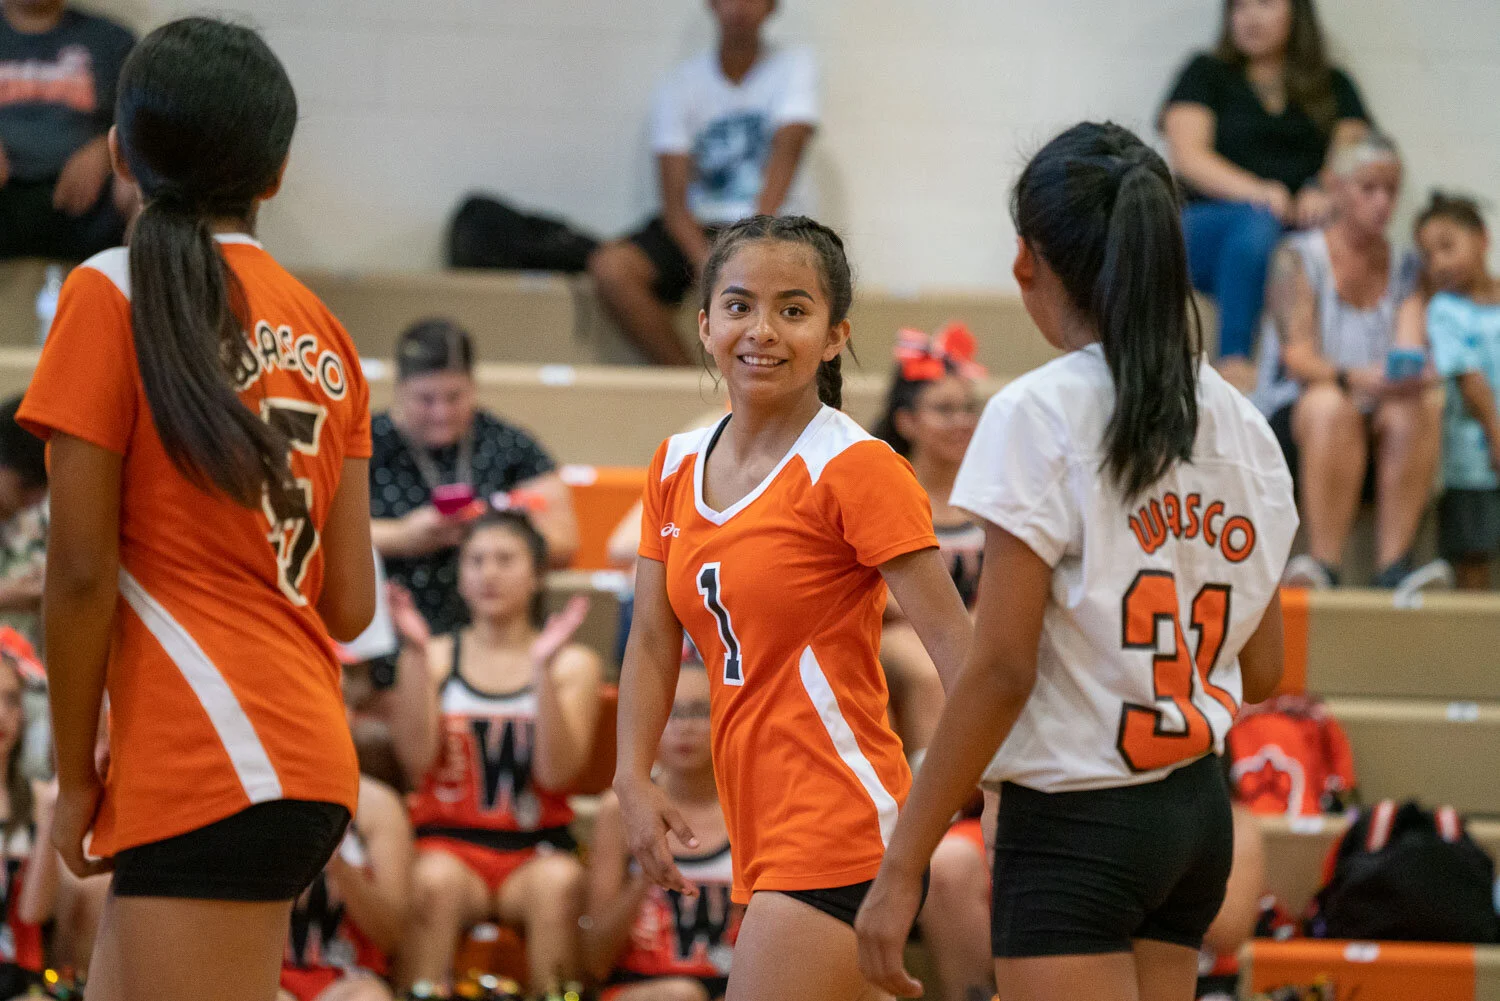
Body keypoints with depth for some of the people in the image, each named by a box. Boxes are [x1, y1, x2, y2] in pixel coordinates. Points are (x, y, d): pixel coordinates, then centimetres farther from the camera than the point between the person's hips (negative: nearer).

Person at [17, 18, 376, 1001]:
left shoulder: (113, 294, -5)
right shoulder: (325, 330, 12)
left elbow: (80, 568, -9)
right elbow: (351, 604, 11)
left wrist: (77, 776, -1)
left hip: (206, 771, -8)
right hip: (311, 753, 8)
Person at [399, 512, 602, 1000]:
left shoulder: (574, 663, 10)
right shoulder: (437, 657, 11)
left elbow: (556, 772, -5)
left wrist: (543, 667, -13)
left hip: (534, 848, 0)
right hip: (448, 841, 0)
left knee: (559, 882, -35)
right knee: (436, 882, -36)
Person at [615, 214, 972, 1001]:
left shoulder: (856, 470, -10)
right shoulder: (677, 467, 11)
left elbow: (953, 643, -15)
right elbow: (654, 642, 15)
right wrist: (633, 779, 0)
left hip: (839, 831, -8)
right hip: (761, 833, 8)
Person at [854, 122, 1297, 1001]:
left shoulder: (1039, 416, -12)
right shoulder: (1243, 426, 7)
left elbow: (1000, 669, -15)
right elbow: (1262, 670, 12)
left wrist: (903, 865, -11)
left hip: (1075, 827, -7)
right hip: (1200, 815, 7)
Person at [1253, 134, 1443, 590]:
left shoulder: (1404, 269, 13)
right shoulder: (1299, 258, 1)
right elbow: (1297, 357, -11)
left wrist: (1412, 377, -21)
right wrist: (1355, 378, -31)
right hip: (1290, 424, -3)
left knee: (1423, 407, -30)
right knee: (1331, 404, -37)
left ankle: (1393, 563, -36)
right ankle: (1324, 565, -41)